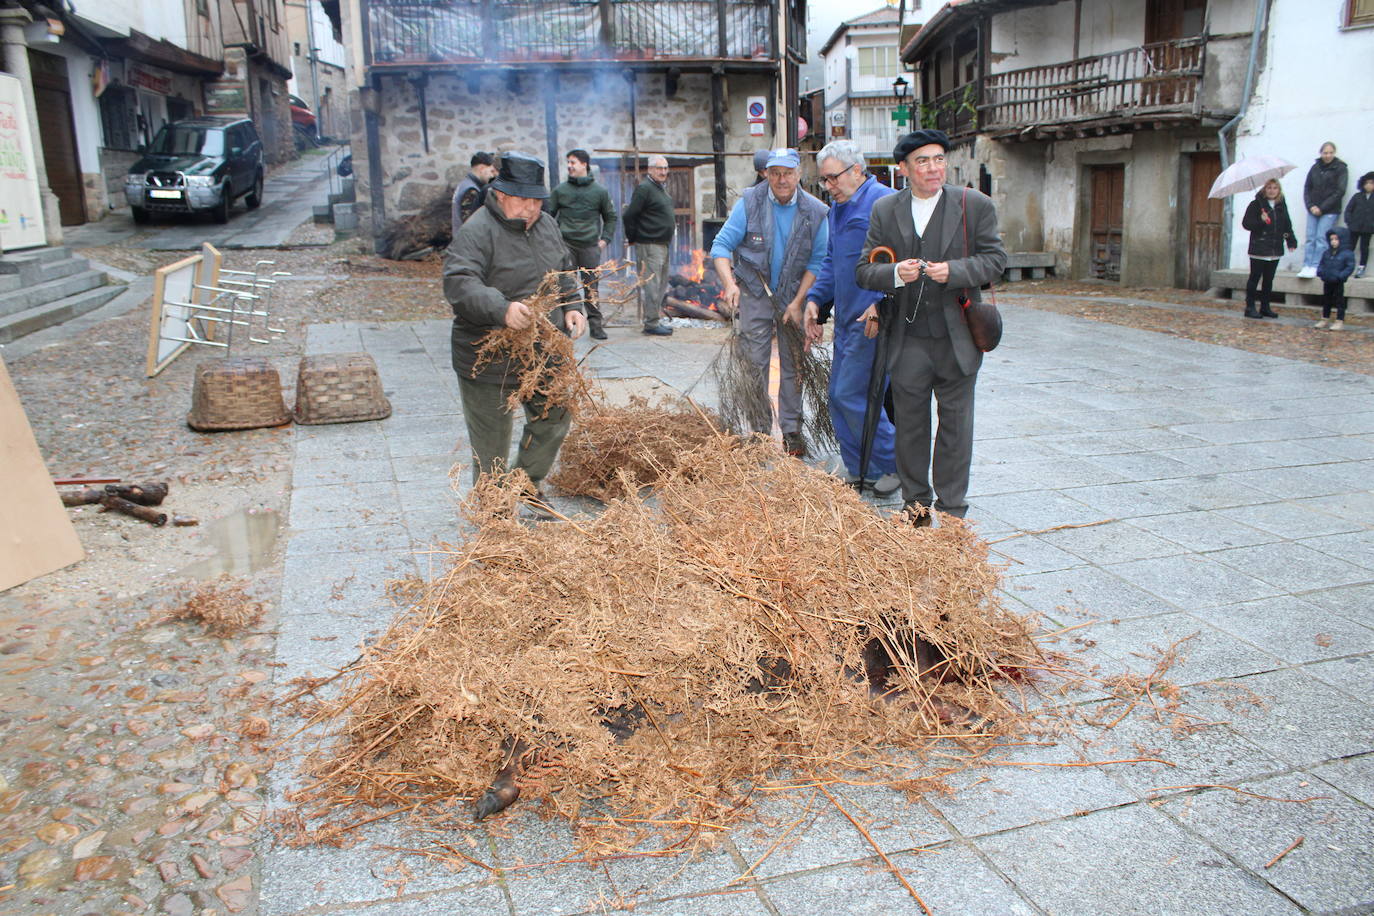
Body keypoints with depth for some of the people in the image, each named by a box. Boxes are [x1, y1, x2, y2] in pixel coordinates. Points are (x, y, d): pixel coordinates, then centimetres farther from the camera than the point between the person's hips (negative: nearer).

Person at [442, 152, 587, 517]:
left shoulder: (547, 225, 9)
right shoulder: (478, 231, -17)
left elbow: (564, 274, 22)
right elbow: (459, 283, -30)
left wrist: (571, 307, 5)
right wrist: (502, 309, -45)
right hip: (491, 360, -7)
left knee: (554, 419, 19)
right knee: (492, 441, 4)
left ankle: (528, 482, 41)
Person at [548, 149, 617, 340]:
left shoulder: (600, 191, 9)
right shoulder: (560, 190, 8)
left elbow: (610, 217, 16)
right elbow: (549, 215, 12)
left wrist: (605, 239, 5)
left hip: (591, 245, 0)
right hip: (566, 245, 0)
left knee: (592, 286, 2)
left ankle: (595, 324, 7)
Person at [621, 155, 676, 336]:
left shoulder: (661, 188, 16)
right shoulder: (644, 188, -14)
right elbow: (629, 215, -17)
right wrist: (633, 238, -10)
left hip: (663, 244, 10)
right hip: (649, 245, -10)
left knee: (661, 284, 14)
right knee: (650, 285, -7)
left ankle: (656, 320, 22)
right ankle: (651, 323, -3)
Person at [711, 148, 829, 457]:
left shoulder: (816, 212, -6)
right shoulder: (749, 203, -9)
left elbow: (817, 262, -2)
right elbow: (721, 245, -11)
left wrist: (798, 303, -8)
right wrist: (729, 283, -27)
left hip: (794, 296, 1)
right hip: (755, 294, -1)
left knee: (793, 364, 5)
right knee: (755, 364, 0)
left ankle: (791, 431, 15)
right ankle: (757, 431, 10)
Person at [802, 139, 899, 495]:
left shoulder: (884, 202, -12)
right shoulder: (836, 208, 17)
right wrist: (814, 298, 13)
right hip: (847, 319, 9)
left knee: (851, 395, -8)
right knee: (837, 396, 10)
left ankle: (895, 464, 8)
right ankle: (859, 470, 21)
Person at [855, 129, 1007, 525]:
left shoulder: (975, 206, -1)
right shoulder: (885, 211, 4)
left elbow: (995, 259, -1)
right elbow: (864, 271, 4)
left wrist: (953, 270, -18)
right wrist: (895, 273, -18)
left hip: (958, 339, -1)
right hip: (908, 341, 1)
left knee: (956, 424, 8)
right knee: (910, 425, 10)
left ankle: (952, 508, 20)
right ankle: (916, 504, 25)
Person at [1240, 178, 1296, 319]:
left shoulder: (1282, 206, 13)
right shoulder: (1256, 204, -3)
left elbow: (1287, 225, 17)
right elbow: (1246, 223, -6)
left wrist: (1291, 241, 6)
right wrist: (1260, 221, -23)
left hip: (1275, 249, 5)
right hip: (1259, 249, -5)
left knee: (1269, 279, 9)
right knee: (1255, 278, -3)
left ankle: (1265, 307, 16)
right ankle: (1250, 307, 1)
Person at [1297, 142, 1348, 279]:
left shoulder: (1340, 169, -1)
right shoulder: (1315, 167, 9)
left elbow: (1340, 192, -6)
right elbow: (1307, 188, 11)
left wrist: (1322, 208, -11)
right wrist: (1310, 206, -4)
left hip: (1330, 211, -4)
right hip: (1313, 210, 4)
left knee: (1321, 238, -9)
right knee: (1310, 238, 0)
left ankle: (1315, 268, -10)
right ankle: (1307, 266, 0)